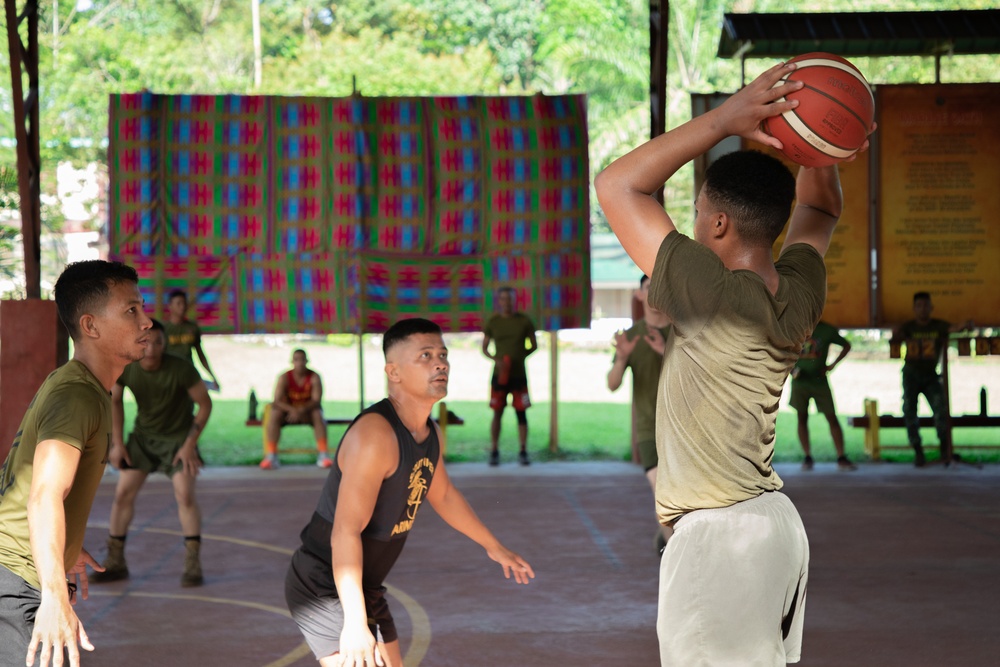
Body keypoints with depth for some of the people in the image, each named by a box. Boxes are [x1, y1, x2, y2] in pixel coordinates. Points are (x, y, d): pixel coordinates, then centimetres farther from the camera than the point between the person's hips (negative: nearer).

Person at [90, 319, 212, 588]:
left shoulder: (181, 369, -28)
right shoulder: (124, 367, -19)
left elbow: (205, 404, -15)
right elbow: (115, 400, 2)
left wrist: (190, 444, -17)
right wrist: (117, 443, -1)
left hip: (178, 437, -3)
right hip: (143, 435, 3)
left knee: (185, 494, -18)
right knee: (123, 493, -2)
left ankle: (193, 564, -11)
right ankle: (115, 563, 10)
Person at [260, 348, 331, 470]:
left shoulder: (314, 377, -11)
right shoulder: (284, 378, -10)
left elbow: (317, 400, -18)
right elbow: (277, 401, -17)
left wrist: (301, 410, -35)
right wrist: (292, 410, -36)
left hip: (308, 412, 0)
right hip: (288, 410, 1)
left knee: (318, 414, -34)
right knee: (274, 415, -30)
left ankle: (323, 455, -35)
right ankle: (271, 456, -35)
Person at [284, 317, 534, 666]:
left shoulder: (430, 433, 3)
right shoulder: (375, 433, -27)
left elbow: (443, 495, 24)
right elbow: (346, 532, -31)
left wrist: (493, 546, 34)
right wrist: (355, 622, -35)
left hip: (366, 586, 10)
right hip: (325, 587, -10)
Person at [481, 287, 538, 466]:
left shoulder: (524, 321, 2)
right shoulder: (492, 322, 2)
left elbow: (533, 345, 9)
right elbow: (484, 348, 8)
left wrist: (520, 356, -9)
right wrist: (496, 360, -11)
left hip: (519, 374, 0)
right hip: (499, 374, 0)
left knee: (521, 412, 1)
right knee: (497, 413, 2)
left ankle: (523, 452, 7)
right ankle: (494, 452, 9)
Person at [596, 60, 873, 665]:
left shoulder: (716, 296, -19)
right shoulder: (799, 292, 2)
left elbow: (618, 185, -16)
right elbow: (820, 209, 25)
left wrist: (724, 120, -18)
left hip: (716, 536, -9)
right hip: (777, 523, 9)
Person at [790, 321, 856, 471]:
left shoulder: (827, 330, -2)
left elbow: (846, 345, 10)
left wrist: (833, 365, -1)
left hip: (819, 380, -1)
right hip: (800, 380, 1)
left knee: (832, 418, -4)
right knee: (802, 418, 4)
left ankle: (841, 458, -3)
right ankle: (807, 457, 10)